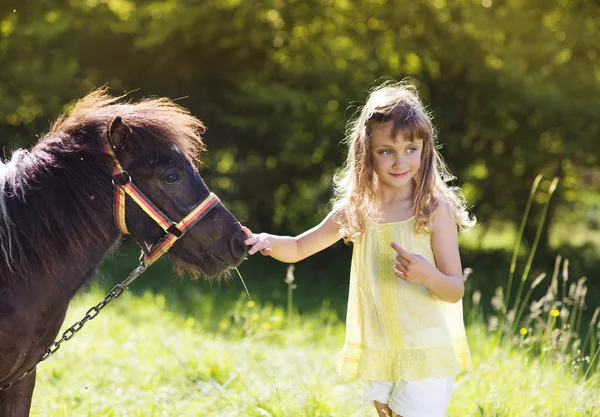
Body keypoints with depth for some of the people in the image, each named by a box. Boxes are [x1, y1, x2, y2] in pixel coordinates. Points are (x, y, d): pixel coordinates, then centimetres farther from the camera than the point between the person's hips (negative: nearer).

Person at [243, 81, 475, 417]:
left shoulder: (436, 209, -11)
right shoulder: (356, 210, 1)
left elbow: (456, 291, -9)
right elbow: (298, 248, 10)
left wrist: (428, 275, -30)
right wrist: (268, 242, -11)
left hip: (424, 352, -5)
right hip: (376, 352, 5)